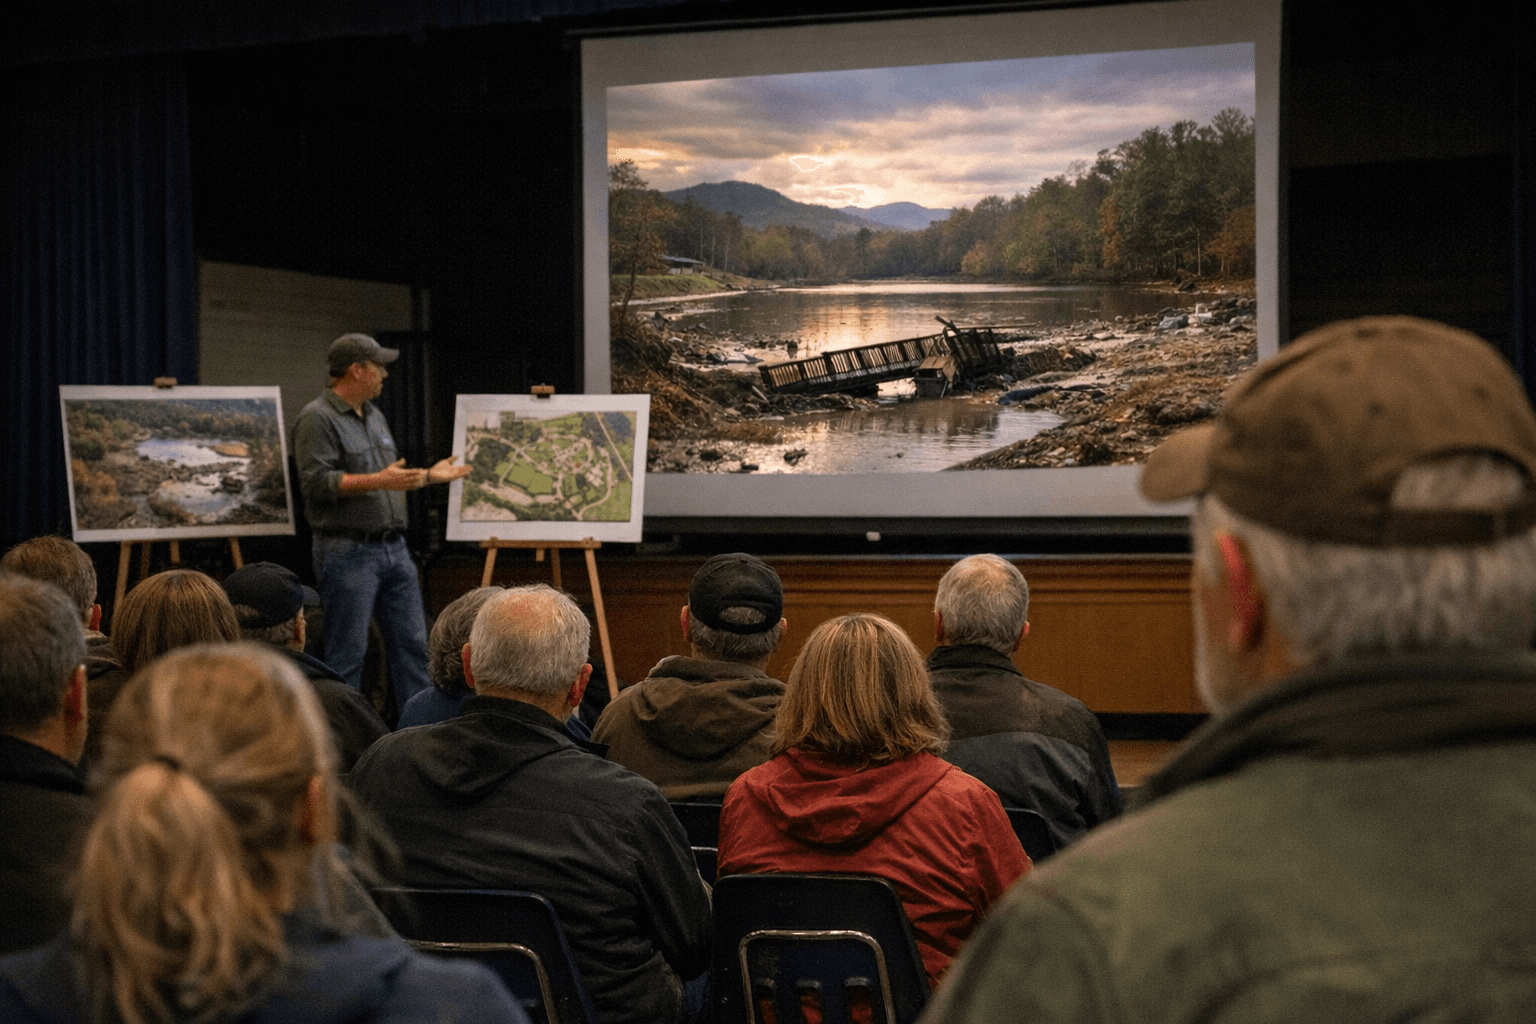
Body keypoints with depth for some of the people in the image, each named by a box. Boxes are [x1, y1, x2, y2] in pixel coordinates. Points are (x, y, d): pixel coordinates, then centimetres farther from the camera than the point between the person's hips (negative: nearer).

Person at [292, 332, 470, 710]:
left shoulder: (374, 416, 19)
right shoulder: (317, 419, -9)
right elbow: (317, 481, -20)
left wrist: (429, 476, 20)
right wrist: (378, 481, -25)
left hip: (393, 548, 8)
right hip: (348, 552, -8)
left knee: (411, 643, 8)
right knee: (347, 652, -4)